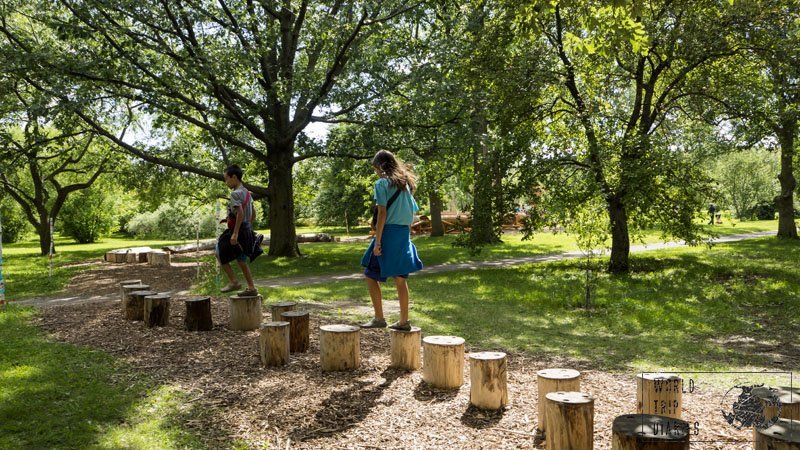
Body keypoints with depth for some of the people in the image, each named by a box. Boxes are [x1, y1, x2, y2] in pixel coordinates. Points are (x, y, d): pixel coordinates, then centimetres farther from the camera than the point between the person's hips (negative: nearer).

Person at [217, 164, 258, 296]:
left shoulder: (235, 193, -15)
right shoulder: (246, 192, 13)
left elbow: (240, 213, -26)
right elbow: (253, 213, 18)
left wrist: (235, 233, -26)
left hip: (238, 231, -9)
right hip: (247, 230, 9)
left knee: (220, 254, 4)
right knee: (241, 261, 15)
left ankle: (233, 282, 3)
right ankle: (251, 288, 15)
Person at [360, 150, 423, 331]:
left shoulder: (382, 183, -6)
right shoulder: (406, 184, 15)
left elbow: (382, 213, -14)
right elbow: (413, 212, 16)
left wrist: (377, 241, -14)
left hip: (388, 232, -7)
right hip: (404, 234, 7)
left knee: (371, 275, 4)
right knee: (400, 279, 11)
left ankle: (379, 318, 2)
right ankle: (404, 321, 14)